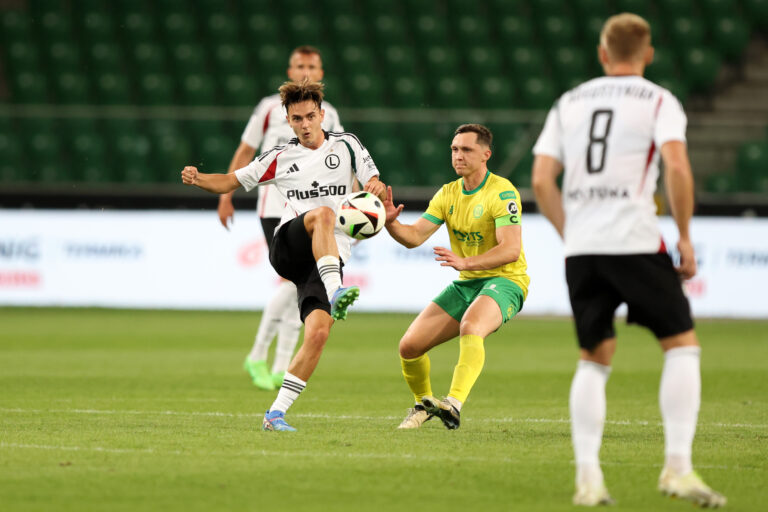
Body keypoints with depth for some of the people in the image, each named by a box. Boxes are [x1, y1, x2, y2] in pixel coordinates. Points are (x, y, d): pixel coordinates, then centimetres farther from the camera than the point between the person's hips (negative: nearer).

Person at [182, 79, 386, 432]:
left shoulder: (346, 145, 12)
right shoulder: (280, 158, 14)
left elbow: (376, 186, 10)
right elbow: (233, 181, 19)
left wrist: (377, 188, -16)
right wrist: (199, 180, -1)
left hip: (329, 258, 1)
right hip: (288, 249, -1)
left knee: (318, 333, -18)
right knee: (323, 213, -35)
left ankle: (276, 413, -11)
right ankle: (334, 294, -49)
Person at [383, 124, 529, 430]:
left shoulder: (502, 192, -14)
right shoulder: (448, 194, 8)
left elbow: (511, 249, -25)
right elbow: (414, 237, 2)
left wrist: (466, 262, -38)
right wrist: (390, 223, -20)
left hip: (504, 280, -7)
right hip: (464, 284, 7)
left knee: (470, 327, -39)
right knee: (409, 347, -2)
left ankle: (454, 405, -49)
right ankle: (424, 403, 25)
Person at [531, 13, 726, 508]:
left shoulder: (568, 104, 15)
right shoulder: (659, 101, 3)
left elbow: (542, 180, 8)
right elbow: (677, 167, -12)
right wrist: (685, 237, -3)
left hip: (580, 246, 4)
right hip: (635, 241, -4)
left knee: (594, 360, 14)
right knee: (682, 345, 7)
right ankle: (678, 465, -5)